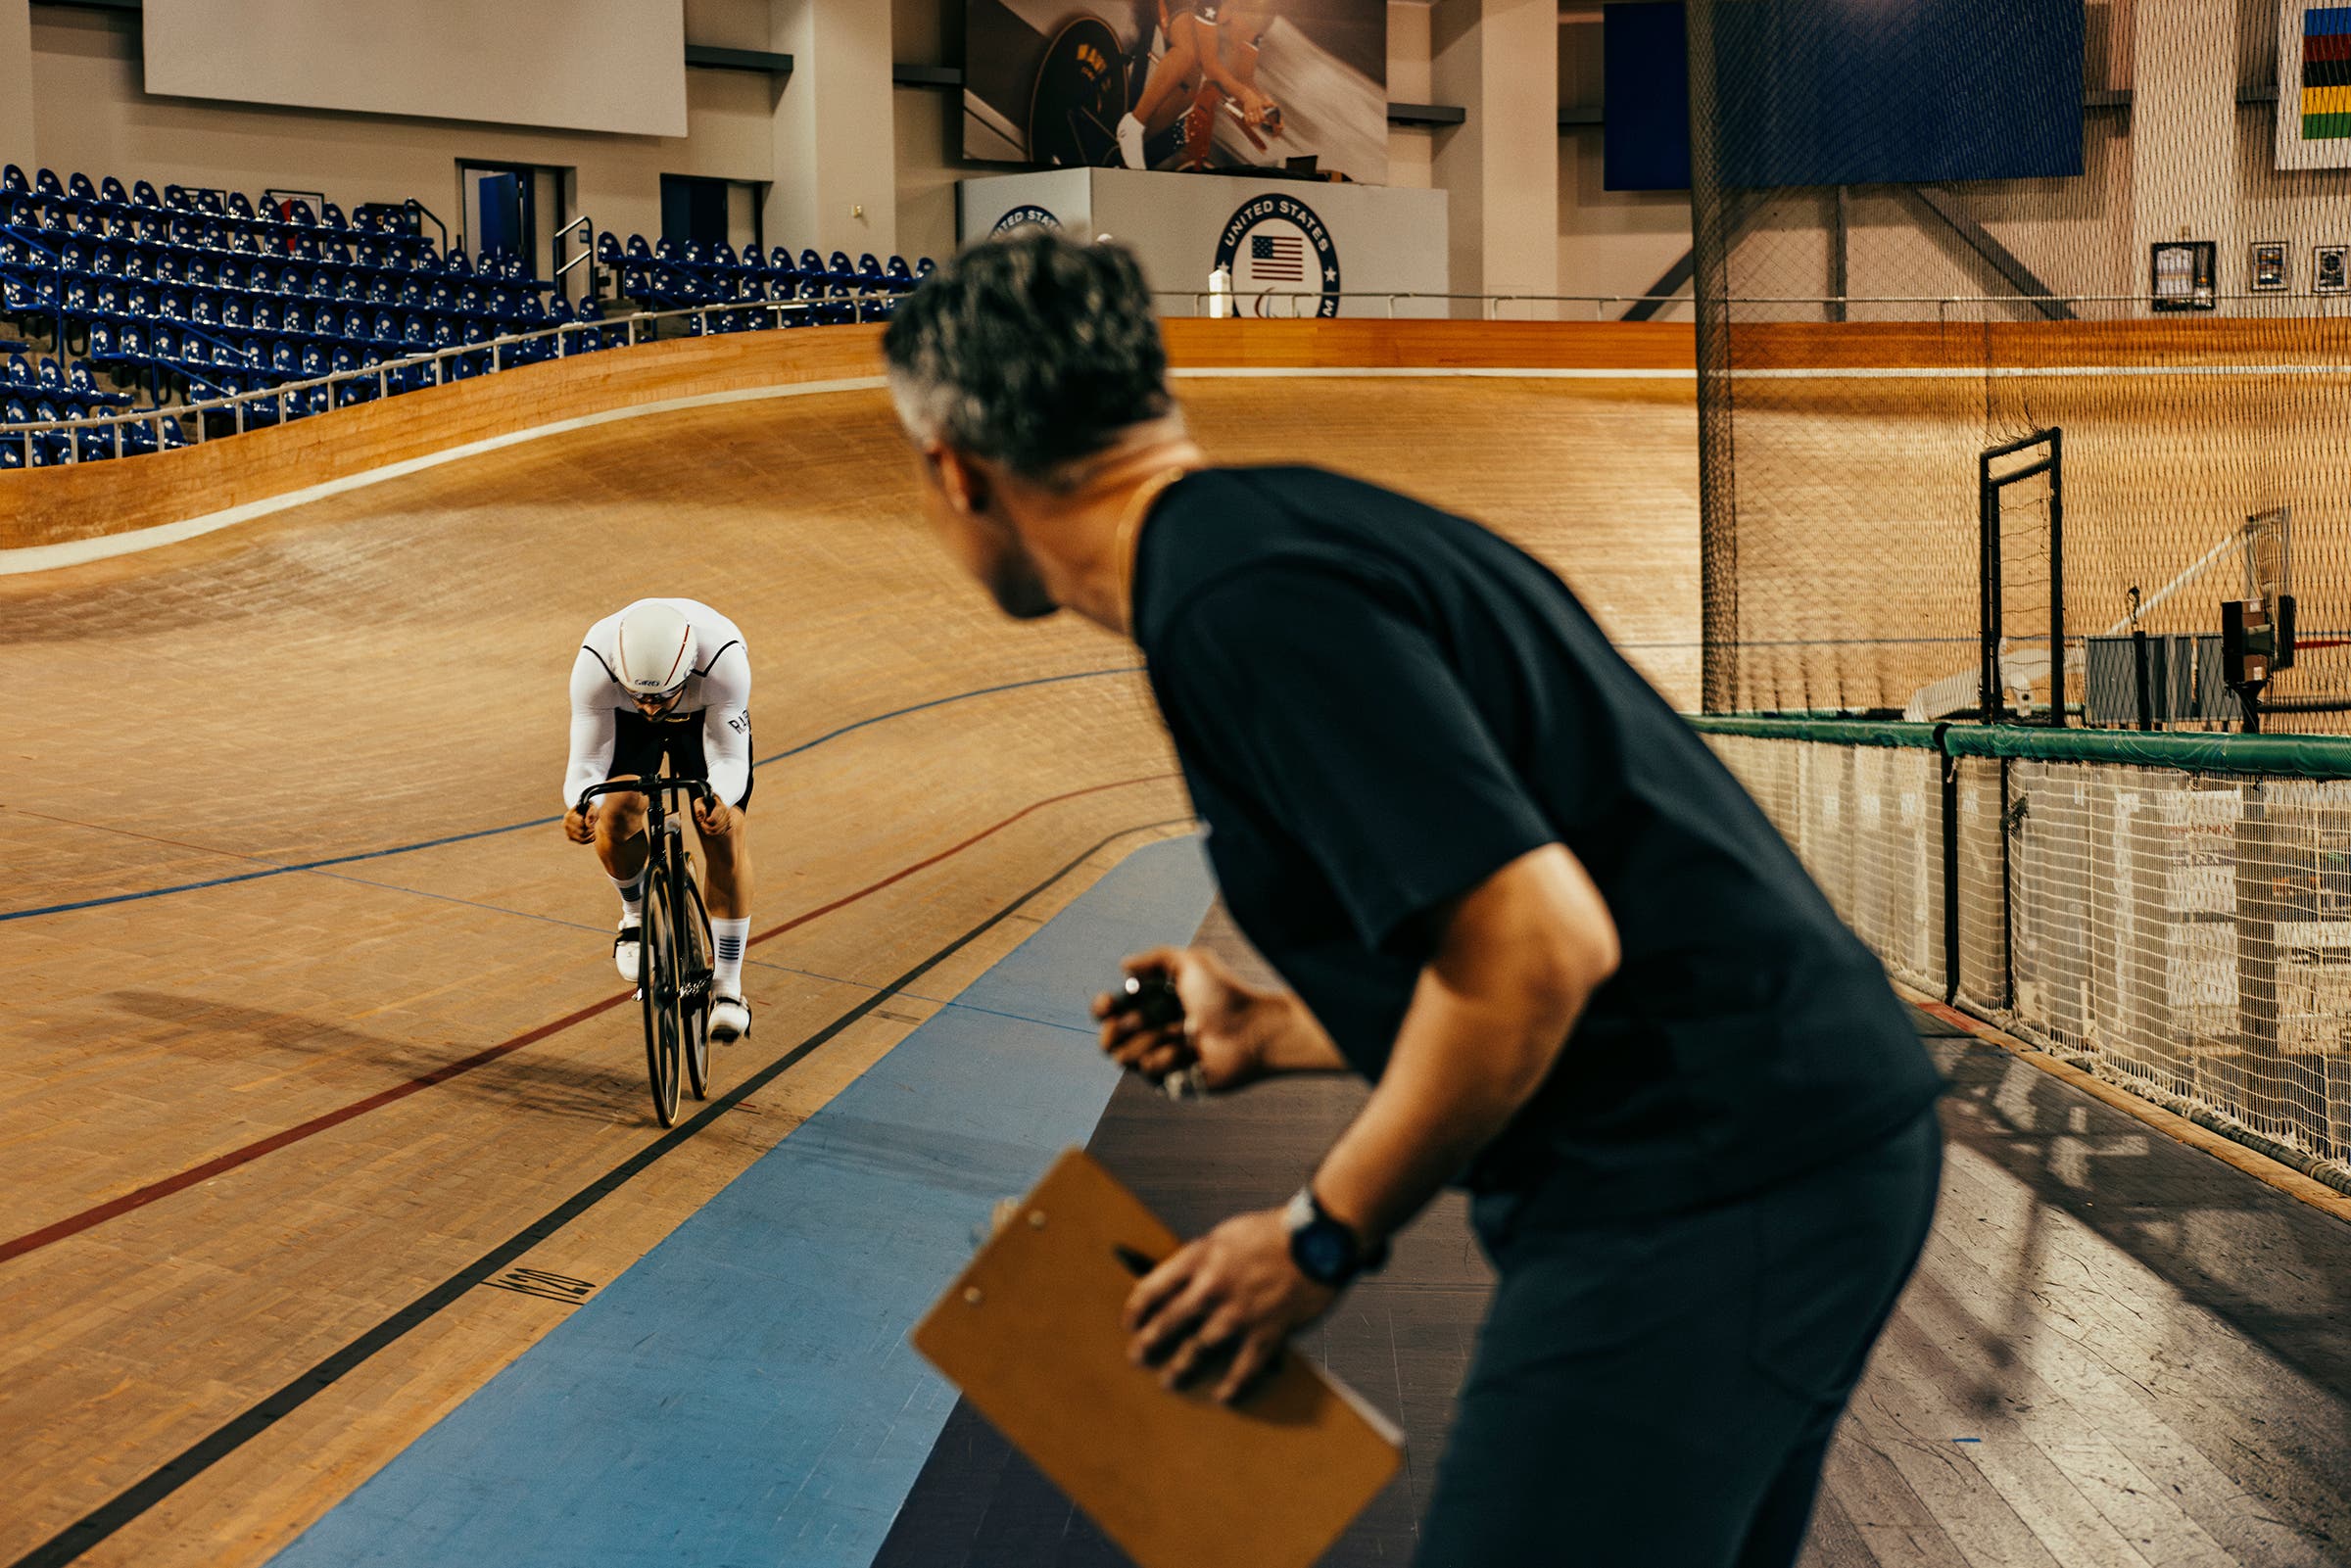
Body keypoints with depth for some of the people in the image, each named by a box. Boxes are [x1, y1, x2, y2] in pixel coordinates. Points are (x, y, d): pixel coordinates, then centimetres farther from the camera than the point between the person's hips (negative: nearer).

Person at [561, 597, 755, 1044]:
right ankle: (636, 913, 12)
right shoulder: (595, 661, -40)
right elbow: (587, 760, -31)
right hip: (625, 721, 1)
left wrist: (719, 798, -56)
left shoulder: (723, 656, -43)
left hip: (706, 714, -1)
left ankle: (727, 987, -6)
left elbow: (730, 758, -34)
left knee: (726, 832, -16)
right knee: (616, 818, -22)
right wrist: (578, 805, -53)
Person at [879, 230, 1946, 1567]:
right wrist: (1275, 1036, 30)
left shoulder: (1236, 598, -17)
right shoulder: (1295, 523, 14)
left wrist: (1322, 1238, -11)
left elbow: (1537, 944, -24)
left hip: (1703, 1181, -10)